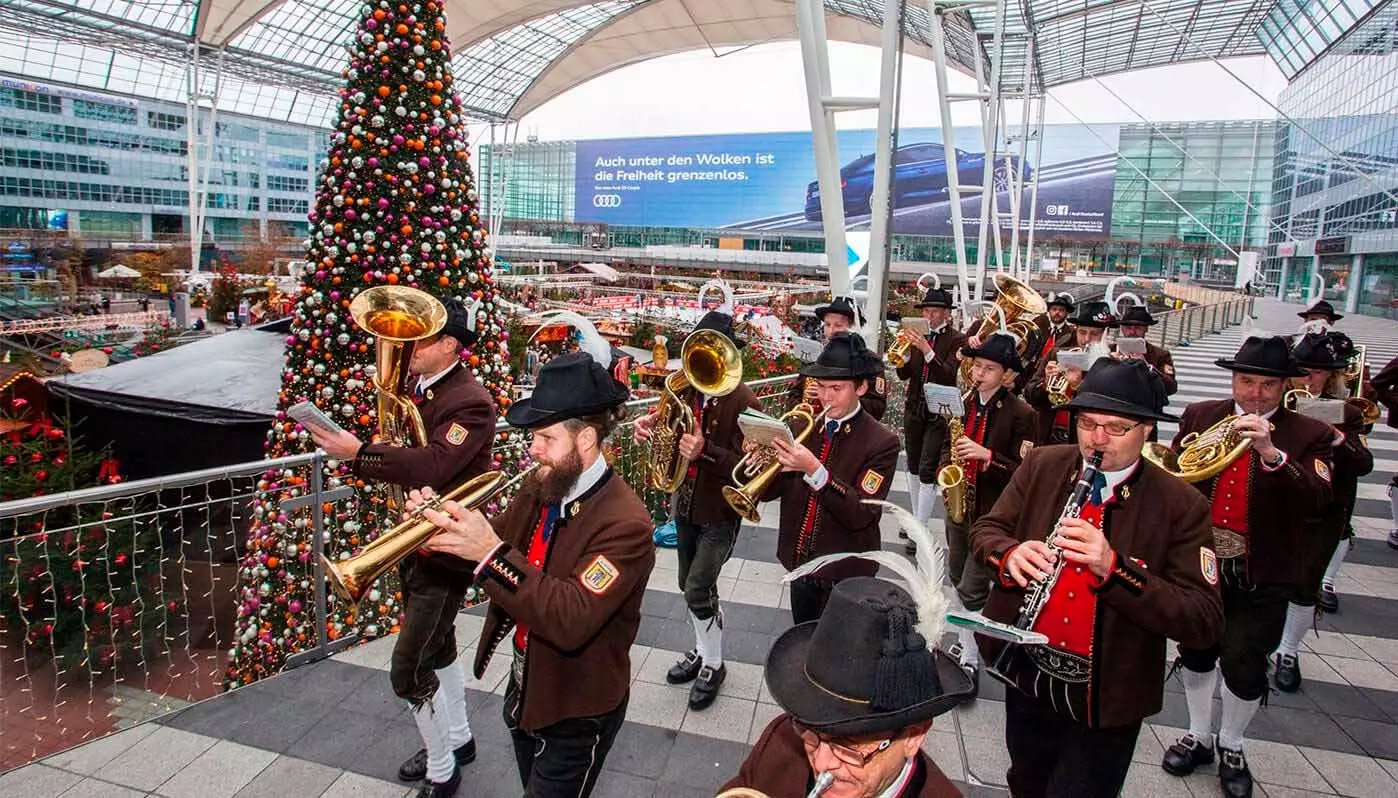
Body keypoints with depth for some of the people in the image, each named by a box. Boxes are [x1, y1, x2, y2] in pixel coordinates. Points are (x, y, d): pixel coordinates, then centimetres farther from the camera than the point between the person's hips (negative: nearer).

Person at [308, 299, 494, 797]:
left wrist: (358, 452, -30)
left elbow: (432, 465, -33)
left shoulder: (471, 402, -22)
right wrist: (355, 453, -14)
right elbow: (408, 451, 4)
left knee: (409, 670, -2)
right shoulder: (422, 388, 5)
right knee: (437, 648, 23)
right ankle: (457, 739, 43)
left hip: (446, 550, -9)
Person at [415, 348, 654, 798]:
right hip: (524, 691, 7)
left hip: (576, 714, -7)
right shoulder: (540, 487, -5)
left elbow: (572, 621, -37)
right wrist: (446, 527, -16)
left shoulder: (625, 524, -29)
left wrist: (492, 553, -41)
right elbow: (493, 543, 5)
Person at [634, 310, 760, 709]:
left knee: (698, 589, -6)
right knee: (691, 586, 18)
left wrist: (706, 451, -38)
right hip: (687, 504, 7)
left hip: (721, 512, -7)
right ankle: (703, 651, 40)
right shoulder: (687, 387, -2)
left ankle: (713, 665, 18)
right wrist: (652, 425, -14)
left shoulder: (743, 402, -21)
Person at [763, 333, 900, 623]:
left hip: (844, 574, -4)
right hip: (800, 563, 5)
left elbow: (861, 514, -24)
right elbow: (768, 491, -1)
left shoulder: (882, 443, -16)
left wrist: (815, 470, -34)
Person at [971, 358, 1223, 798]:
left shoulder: (1181, 505, -15)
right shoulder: (1042, 465, -5)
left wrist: (1113, 567, -36)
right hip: (1026, 675, 4)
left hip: (1105, 702, -3)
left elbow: (1204, 623, -20)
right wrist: (1010, 554, -25)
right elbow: (985, 529, 0)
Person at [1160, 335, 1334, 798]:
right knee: (1196, 651, 16)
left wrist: (1272, 453, -33)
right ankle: (1199, 735, 39)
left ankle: (1231, 746, 28)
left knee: (1243, 663, 1)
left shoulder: (1309, 436, -6)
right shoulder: (1199, 416, 1)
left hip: (1262, 574, -2)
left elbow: (1316, 500, -21)